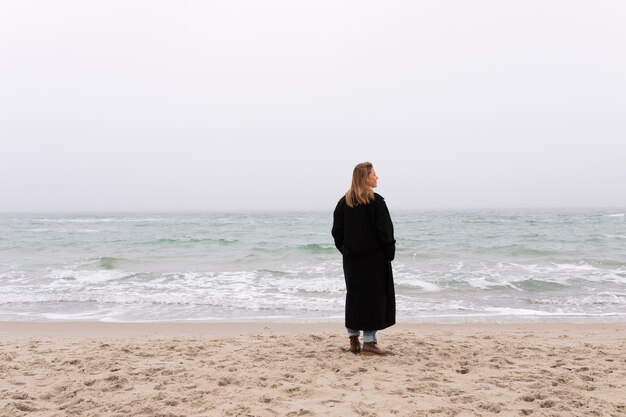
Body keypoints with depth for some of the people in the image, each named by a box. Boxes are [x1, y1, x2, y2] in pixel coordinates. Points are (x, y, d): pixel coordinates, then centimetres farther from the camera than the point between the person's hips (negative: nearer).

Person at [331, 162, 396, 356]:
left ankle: (354, 340, 17)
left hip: (351, 258, 6)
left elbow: (337, 231, 6)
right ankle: (369, 342, 2)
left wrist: (345, 250, 14)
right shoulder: (376, 202, -12)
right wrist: (390, 252, -2)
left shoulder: (344, 202, 5)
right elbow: (385, 231, -13)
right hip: (373, 258, -5)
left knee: (354, 295, 13)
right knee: (374, 295, 2)